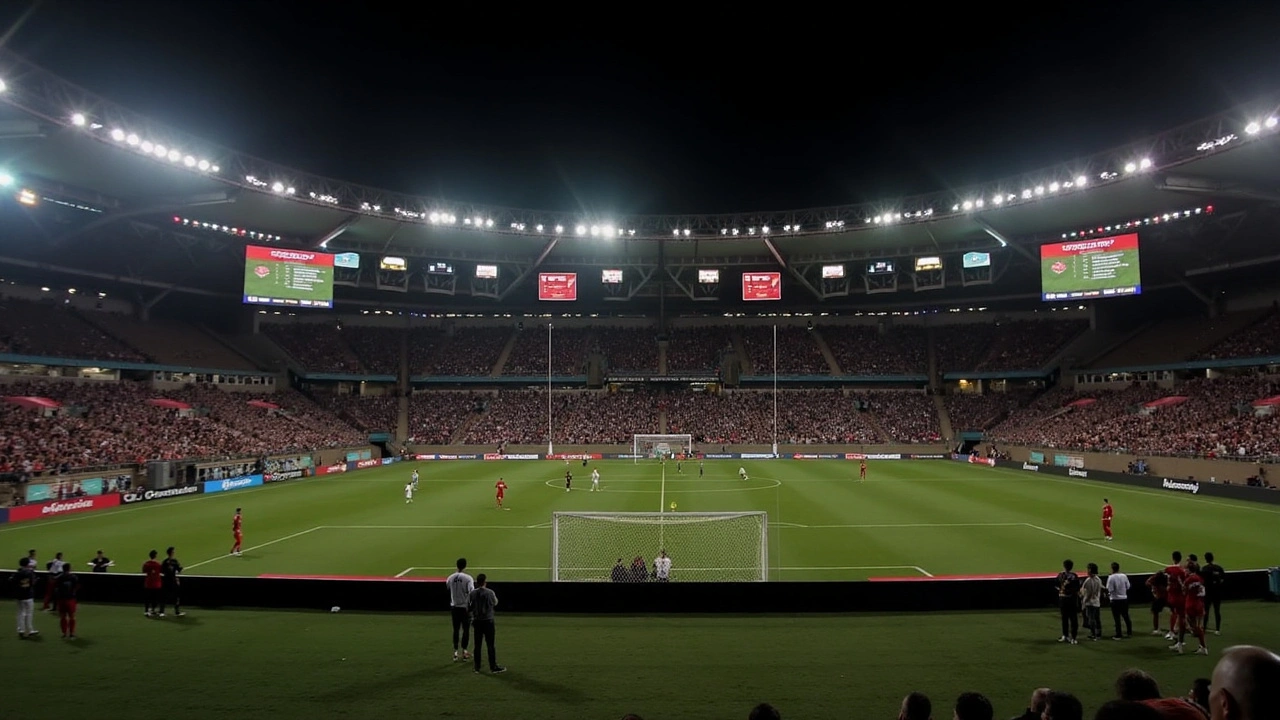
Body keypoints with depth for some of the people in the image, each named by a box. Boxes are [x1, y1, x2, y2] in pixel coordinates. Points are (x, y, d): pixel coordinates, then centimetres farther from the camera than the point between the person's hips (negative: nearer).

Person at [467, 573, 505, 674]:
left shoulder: (472, 593, -4)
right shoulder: (489, 592, -13)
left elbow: (468, 608, 0)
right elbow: (495, 603, 5)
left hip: (476, 621, 3)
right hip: (488, 621, -3)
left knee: (477, 644, 11)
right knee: (490, 644, 1)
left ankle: (477, 667, 16)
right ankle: (493, 667, 3)